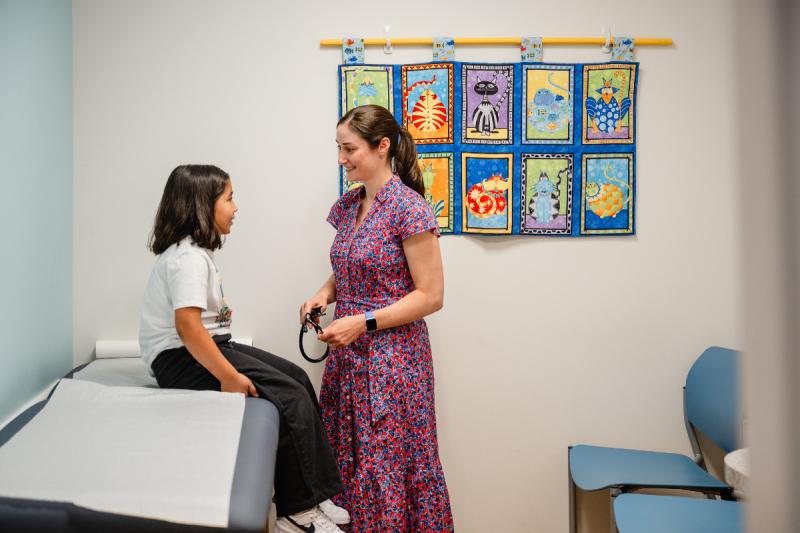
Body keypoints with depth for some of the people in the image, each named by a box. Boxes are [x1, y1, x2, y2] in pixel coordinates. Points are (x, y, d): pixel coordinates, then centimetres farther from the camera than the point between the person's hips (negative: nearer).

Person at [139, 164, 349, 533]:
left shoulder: (191, 251, 13)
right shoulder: (189, 257, -20)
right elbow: (187, 325, -30)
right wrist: (228, 376, -28)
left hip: (203, 348, 11)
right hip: (183, 360, -11)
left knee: (297, 378, 5)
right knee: (292, 397, -18)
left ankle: (314, 495, 7)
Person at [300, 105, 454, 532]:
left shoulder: (409, 208, -13)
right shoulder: (347, 206, 9)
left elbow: (430, 295, -14)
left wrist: (363, 322, -19)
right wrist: (326, 293, 1)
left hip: (393, 356, -7)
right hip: (348, 354, 7)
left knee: (390, 464, 1)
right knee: (347, 459, 11)